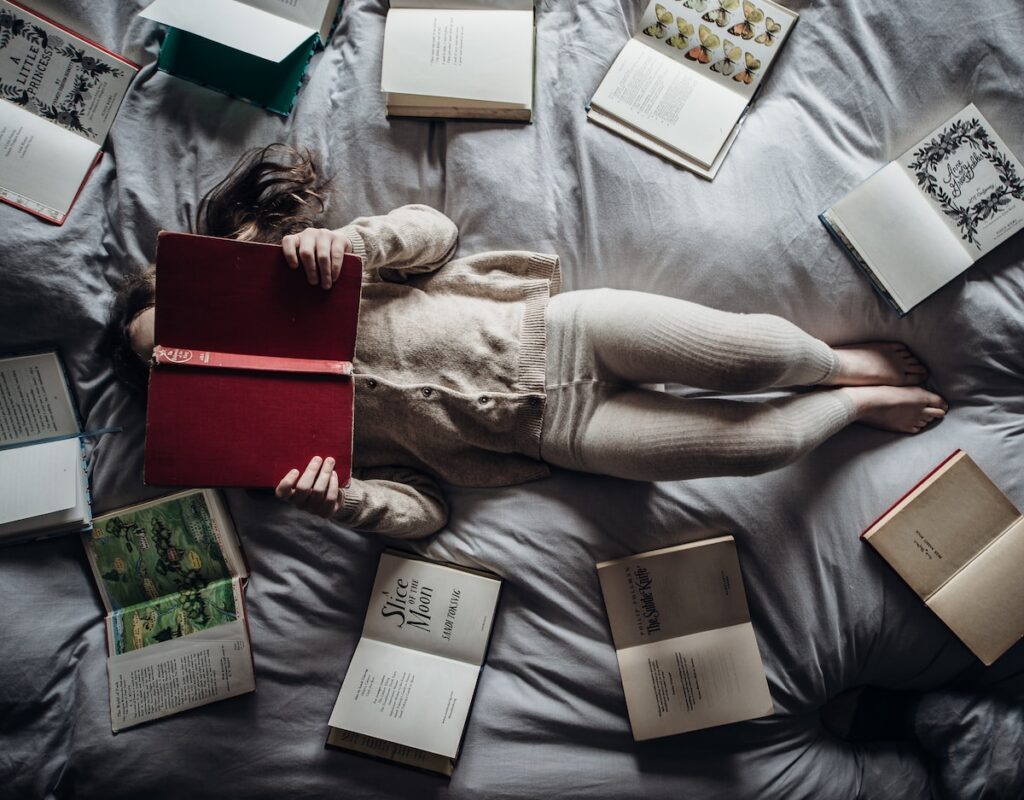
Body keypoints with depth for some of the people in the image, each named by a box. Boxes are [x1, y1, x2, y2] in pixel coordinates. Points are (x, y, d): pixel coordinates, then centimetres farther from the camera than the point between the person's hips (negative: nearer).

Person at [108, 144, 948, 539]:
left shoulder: (290, 278, 7)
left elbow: (431, 230, -1)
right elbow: (419, 510, 0)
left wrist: (341, 242, -22)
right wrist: (335, 500, -22)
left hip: (548, 329, 1)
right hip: (555, 431, -1)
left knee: (749, 351, -16)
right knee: (761, 442, -13)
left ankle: (843, 362, 18)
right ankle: (854, 402, 19)